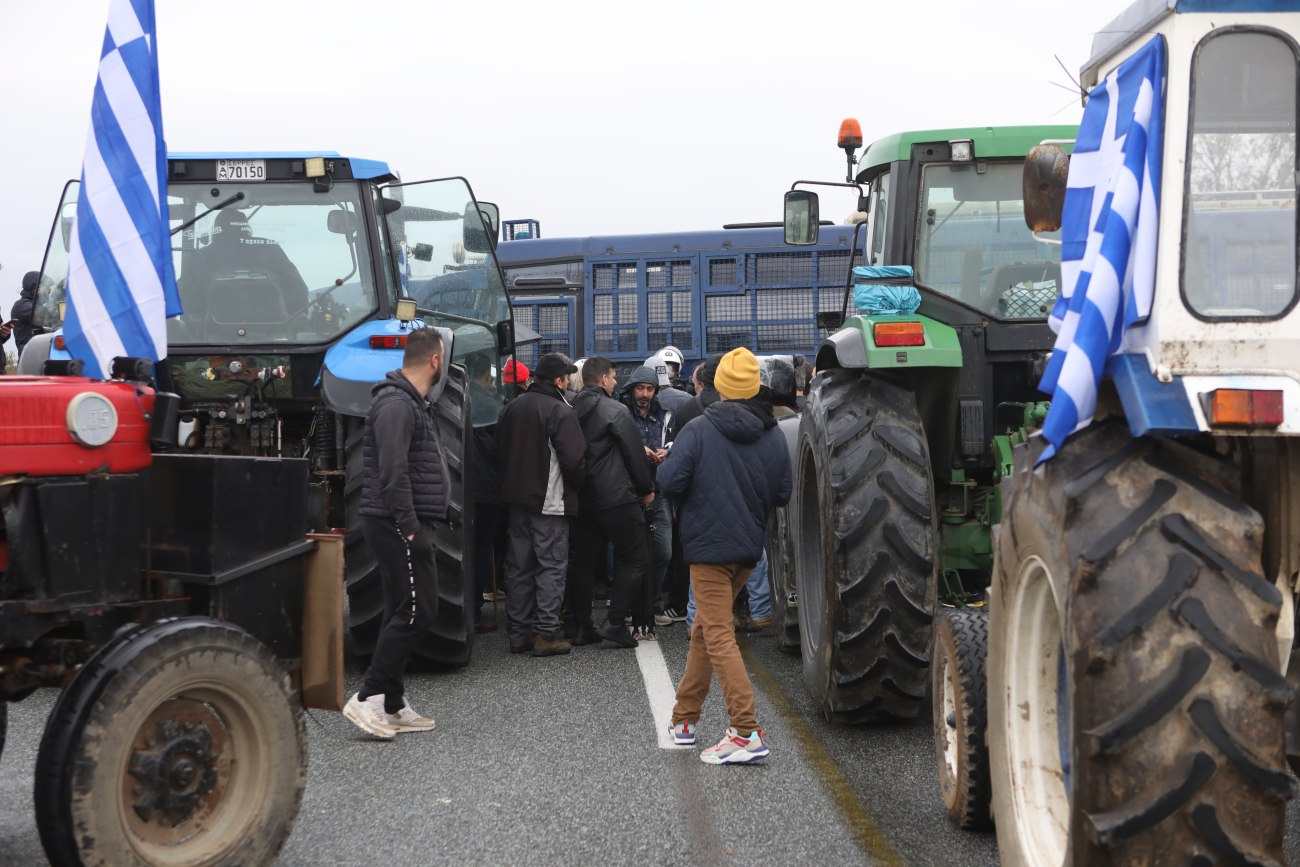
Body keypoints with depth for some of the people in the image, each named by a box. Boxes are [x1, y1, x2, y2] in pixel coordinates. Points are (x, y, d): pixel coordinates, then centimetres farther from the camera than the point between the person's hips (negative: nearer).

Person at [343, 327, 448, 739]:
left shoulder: (413, 403, 20)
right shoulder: (396, 404, -15)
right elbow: (393, 473, -23)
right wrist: (409, 526, -24)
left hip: (408, 524, 11)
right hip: (399, 524, -11)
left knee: (403, 612, 11)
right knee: (416, 610, -11)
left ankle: (392, 705, 15)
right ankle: (369, 697, -9)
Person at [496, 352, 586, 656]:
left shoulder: (513, 406, 7)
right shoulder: (560, 411, -15)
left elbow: (500, 448, 15)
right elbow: (573, 458, -20)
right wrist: (574, 484, -1)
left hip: (517, 497, 7)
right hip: (550, 500, -7)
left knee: (518, 565, 12)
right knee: (552, 566, 0)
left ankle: (518, 633, 17)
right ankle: (546, 634, -2)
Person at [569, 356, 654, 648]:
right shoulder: (614, 410, -10)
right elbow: (635, 453, -9)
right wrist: (647, 489, 3)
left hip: (583, 500, 7)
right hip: (618, 498, -7)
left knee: (585, 563, 11)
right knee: (635, 559, 0)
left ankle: (582, 627, 12)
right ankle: (615, 622, -7)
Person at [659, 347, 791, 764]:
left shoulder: (699, 431, -11)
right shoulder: (773, 435, 3)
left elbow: (670, 481, -18)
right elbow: (783, 494, 5)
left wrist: (698, 490, 4)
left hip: (708, 545, -6)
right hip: (749, 546, 6)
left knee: (718, 635, -7)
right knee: (704, 629, 20)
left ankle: (746, 732, -17)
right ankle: (684, 717, 29)